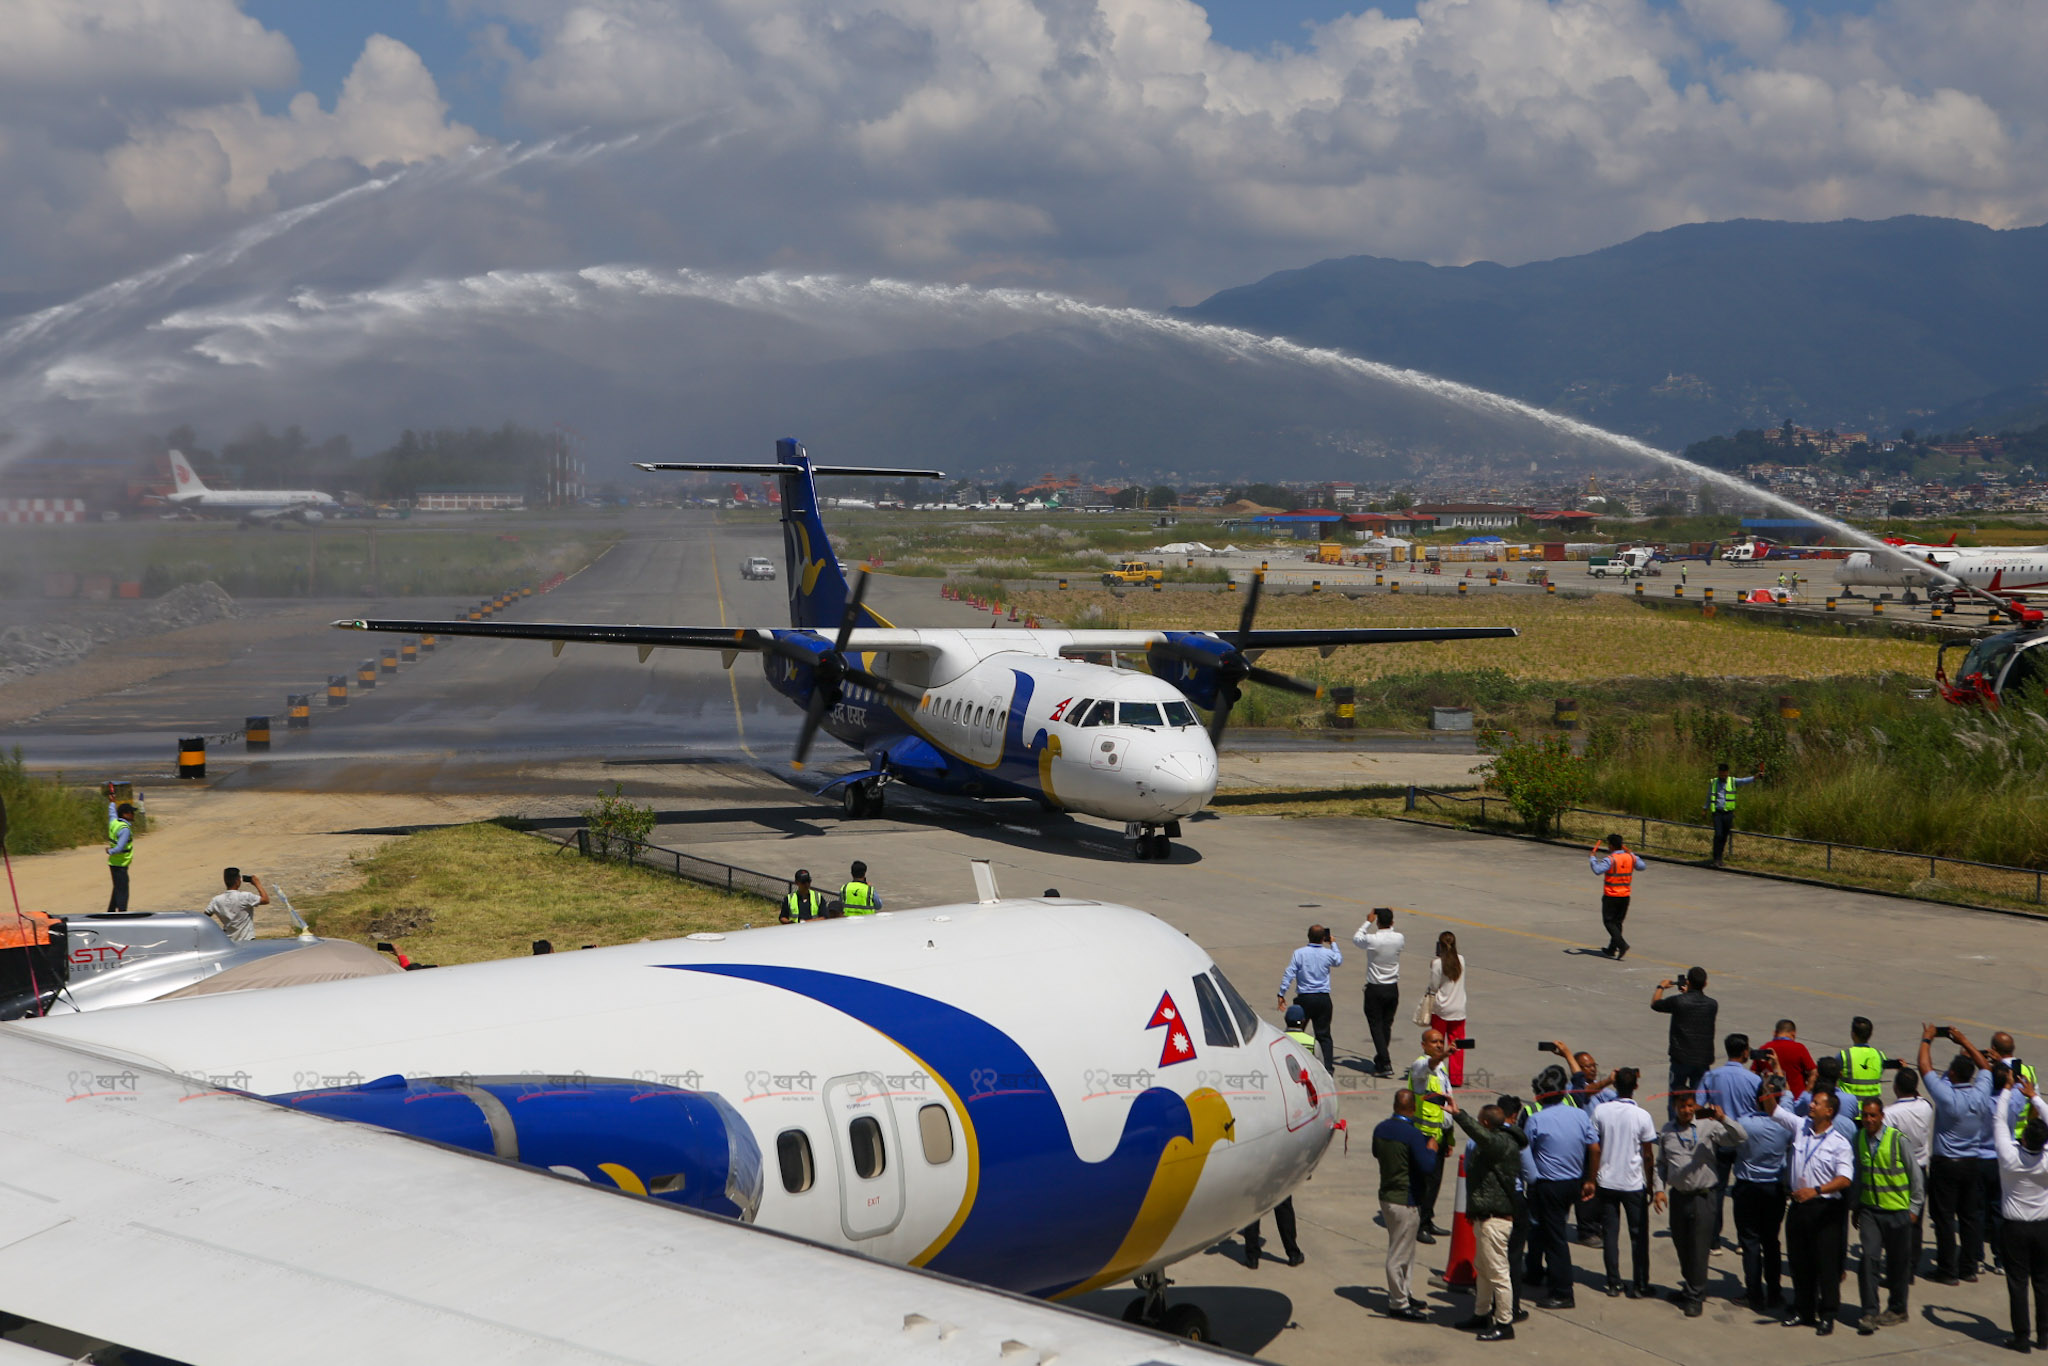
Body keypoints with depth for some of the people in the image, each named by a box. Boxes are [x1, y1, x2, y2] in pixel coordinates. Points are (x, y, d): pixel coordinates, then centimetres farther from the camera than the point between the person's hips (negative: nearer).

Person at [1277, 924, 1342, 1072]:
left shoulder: (1299, 953, -7)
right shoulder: (1328, 954, -2)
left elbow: (1289, 974, -9)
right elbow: (1339, 960, 22)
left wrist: (1282, 994, -3)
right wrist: (1333, 943, 33)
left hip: (1304, 999, -1)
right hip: (1323, 998, 1)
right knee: (1324, 1034, 7)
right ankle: (1328, 1066, 0)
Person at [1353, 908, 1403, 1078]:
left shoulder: (1372, 940, -18)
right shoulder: (1399, 938, -6)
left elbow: (1356, 938, 4)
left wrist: (1368, 922, 12)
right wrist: (1390, 924, 23)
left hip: (1375, 990, -4)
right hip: (1393, 989, 4)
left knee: (1376, 1026, 1)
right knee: (1387, 1026, 15)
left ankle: (1385, 1064, -10)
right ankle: (1380, 1059, 28)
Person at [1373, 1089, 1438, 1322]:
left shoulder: (1381, 1129, 3)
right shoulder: (1413, 1134, -22)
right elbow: (1427, 1167, -24)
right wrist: (1431, 1148, -6)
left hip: (1387, 1196, 8)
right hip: (1406, 1201, -8)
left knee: (1401, 1249, 22)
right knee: (1400, 1252, -1)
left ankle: (1402, 1292, 32)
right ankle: (1398, 1304, 6)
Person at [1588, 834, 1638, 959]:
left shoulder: (1610, 859, -18)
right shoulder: (1630, 858, 2)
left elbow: (1598, 870, -31)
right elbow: (1641, 866, 20)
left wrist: (1593, 856, -16)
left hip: (1611, 896, -6)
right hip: (1625, 896, 6)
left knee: (1609, 922, 2)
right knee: (1617, 922, 15)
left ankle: (1622, 945, -15)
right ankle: (1612, 949, 21)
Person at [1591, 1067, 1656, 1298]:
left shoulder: (1600, 1112, -7)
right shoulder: (1641, 1116, -13)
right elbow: (1648, 1155, -7)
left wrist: (1593, 1179, 11)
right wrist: (1651, 1183, 6)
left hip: (1607, 1181, 2)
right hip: (1634, 1183, -2)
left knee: (1610, 1233, 10)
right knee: (1638, 1235, 9)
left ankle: (1614, 1283, 11)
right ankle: (1639, 1285, 11)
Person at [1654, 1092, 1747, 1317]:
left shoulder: (1708, 1126, -5)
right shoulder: (1667, 1131, 8)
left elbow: (1740, 1136, -14)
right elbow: (1661, 1163, 16)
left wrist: (1722, 1119, -28)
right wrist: (1659, 1188, 5)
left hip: (1702, 1196, -4)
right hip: (1678, 1195, 4)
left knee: (1699, 1248, -1)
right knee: (1681, 1245, 14)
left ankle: (1695, 1297, 10)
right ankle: (1690, 1286, 34)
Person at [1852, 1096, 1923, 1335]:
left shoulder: (1897, 1139, -12)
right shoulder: (1859, 1139, 0)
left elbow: (1915, 1174, -2)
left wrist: (1914, 1208, -1)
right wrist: (1855, 1207, 15)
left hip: (1897, 1210, -2)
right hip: (1870, 1210, 2)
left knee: (1898, 1262, 9)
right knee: (1869, 1258, -10)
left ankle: (1897, 1309, 26)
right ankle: (1869, 1313, -6)